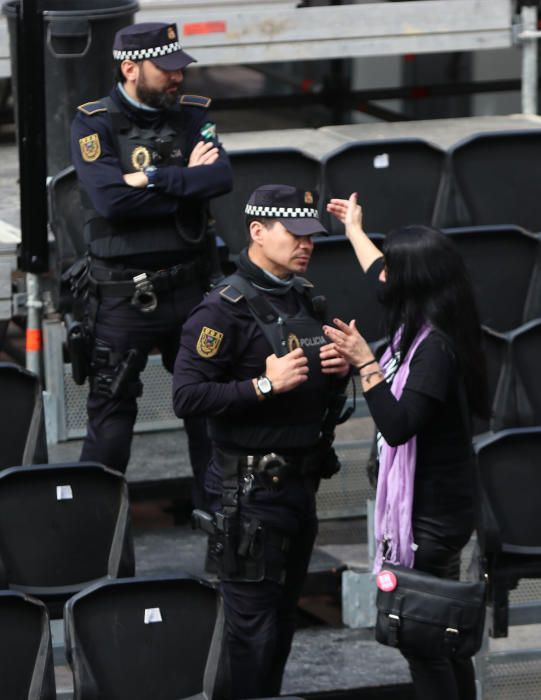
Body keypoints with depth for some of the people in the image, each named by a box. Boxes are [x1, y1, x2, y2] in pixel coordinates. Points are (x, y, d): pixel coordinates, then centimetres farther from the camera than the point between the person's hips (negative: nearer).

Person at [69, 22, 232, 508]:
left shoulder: (192, 114, 6)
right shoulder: (94, 124, -6)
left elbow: (221, 178, -10)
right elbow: (110, 200, -21)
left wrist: (152, 180, -18)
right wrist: (186, 184, -14)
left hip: (190, 286, 4)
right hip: (122, 294, -4)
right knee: (111, 410, 3)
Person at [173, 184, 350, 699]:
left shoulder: (304, 298, 11)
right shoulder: (224, 310, -14)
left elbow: (321, 381, 25)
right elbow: (187, 396, -22)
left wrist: (341, 367, 2)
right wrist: (265, 385, -26)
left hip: (301, 479, 8)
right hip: (251, 489, -8)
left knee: (283, 616, 16)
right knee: (254, 624, -3)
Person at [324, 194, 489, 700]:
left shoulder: (436, 346, -22)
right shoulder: (422, 330, 4)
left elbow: (397, 426, -27)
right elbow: (388, 286, 26)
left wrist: (366, 365, -28)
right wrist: (355, 232, 40)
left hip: (429, 518, -9)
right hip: (437, 507, 9)